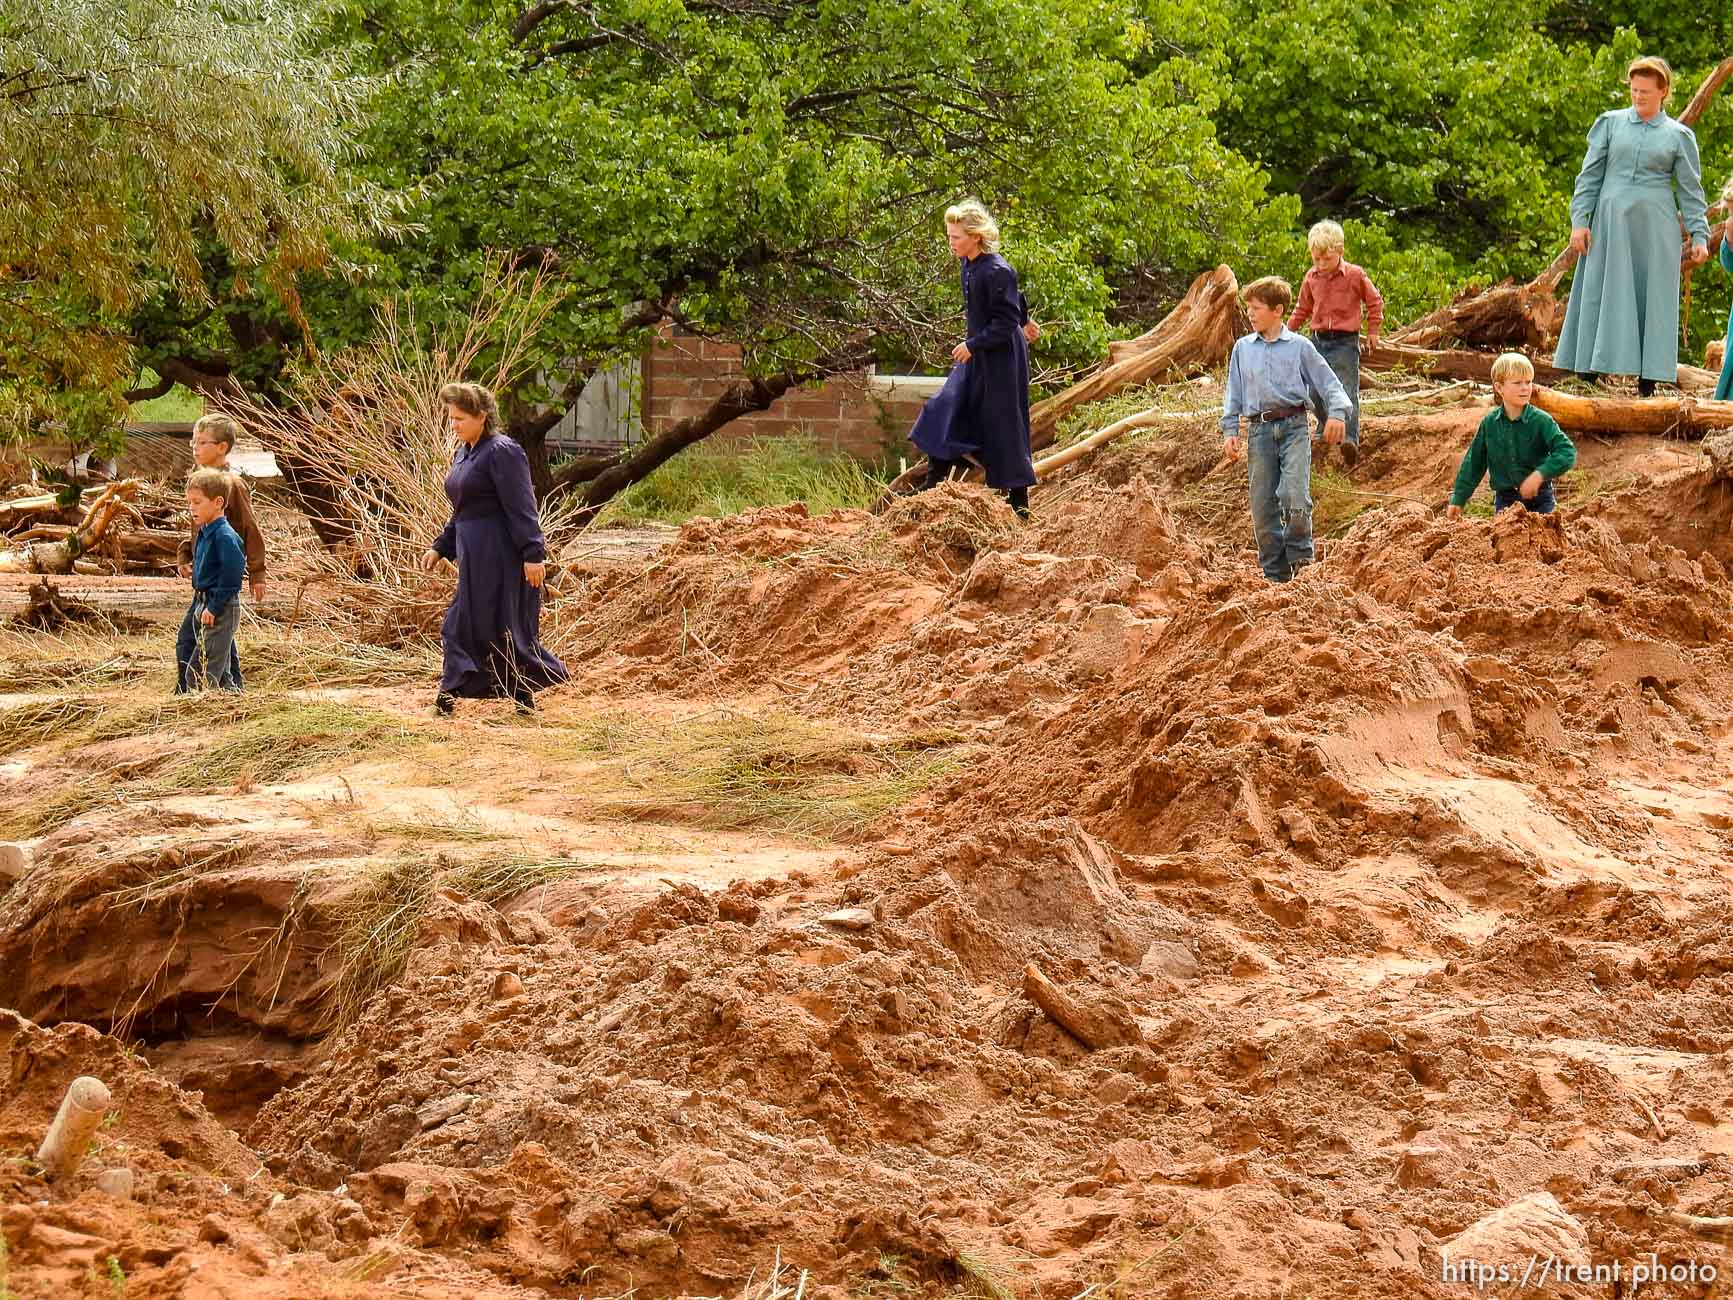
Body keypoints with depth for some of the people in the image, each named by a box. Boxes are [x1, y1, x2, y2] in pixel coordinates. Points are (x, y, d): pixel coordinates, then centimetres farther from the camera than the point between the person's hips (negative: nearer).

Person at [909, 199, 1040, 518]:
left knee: (1004, 426, -2)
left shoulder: (997, 272, -23)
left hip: (1001, 358, -9)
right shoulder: (968, 265, 4)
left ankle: (1020, 506, 7)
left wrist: (973, 344, -23)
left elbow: (1005, 323, -22)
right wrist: (1023, 320, 33)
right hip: (976, 353, 9)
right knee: (945, 410, 6)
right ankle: (933, 486, 12)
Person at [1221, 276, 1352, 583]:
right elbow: (1234, 395, 16)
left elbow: (1328, 382, 4)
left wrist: (1337, 412, -12)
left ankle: (1299, 555, 1)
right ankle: (1274, 573, 11)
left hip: (1293, 426, -3)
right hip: (1260, 430, 3)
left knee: (1295, 496, -21)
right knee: (1263, 506, 1)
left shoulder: (1299, 347, 5)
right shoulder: (1243, 348, 14)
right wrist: (1230, 430, 8)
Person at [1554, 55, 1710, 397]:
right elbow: (1590, 174, 7)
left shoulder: (1678, 136, 7)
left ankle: (1648, 377, 1)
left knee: (1652, 297, -1)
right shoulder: (1610, 123, 8)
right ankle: (1591, 369, -3)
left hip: (1655, 225, 0)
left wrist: (1699, 235, -1)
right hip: (1611, 221, 0)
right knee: (1603, 295, -3)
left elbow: (1690, 189, 7)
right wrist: (1579, 219, -2)